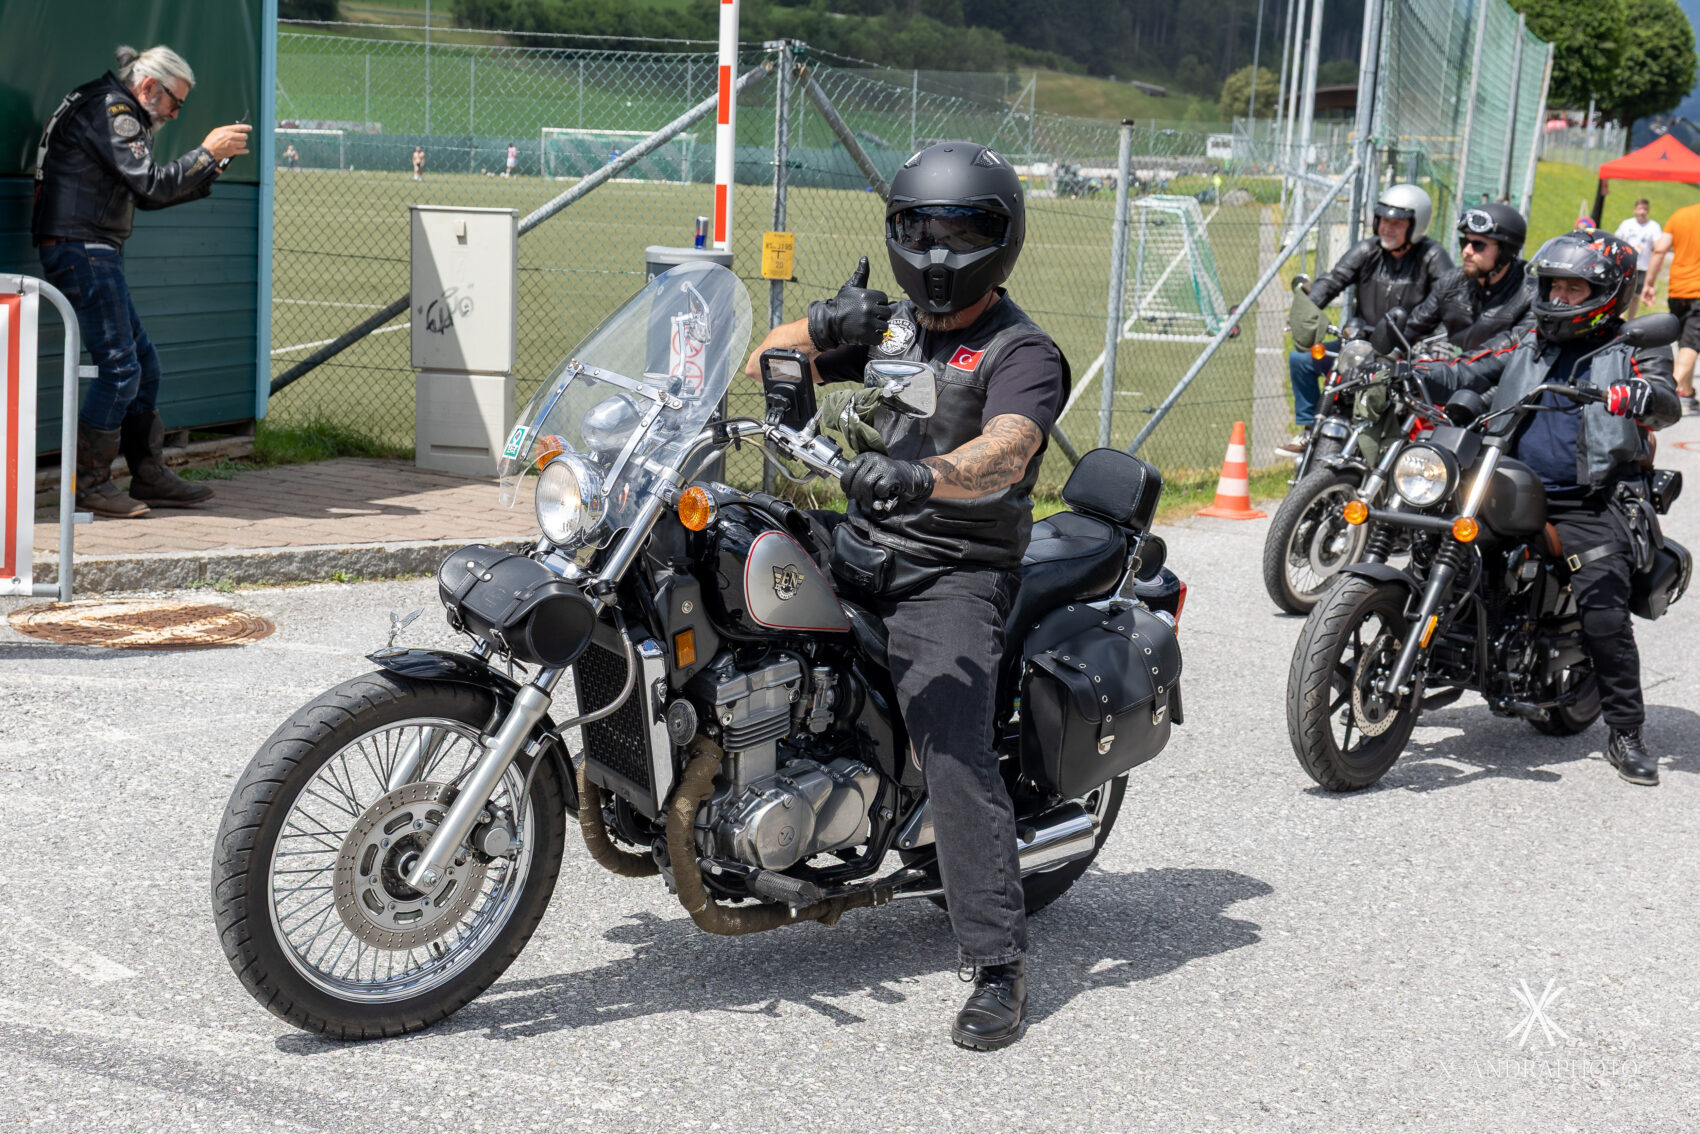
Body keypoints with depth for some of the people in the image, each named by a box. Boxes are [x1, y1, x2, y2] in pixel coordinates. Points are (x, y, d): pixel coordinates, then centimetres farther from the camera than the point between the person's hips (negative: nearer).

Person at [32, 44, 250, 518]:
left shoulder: (119, 114, 23)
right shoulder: (110, 110, -10)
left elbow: (146, 195, 25)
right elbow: (152, 184, -19)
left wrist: (210, 169, 16)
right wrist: (207, 151, -10)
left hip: (95, 254, 11)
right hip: (81, 249, -11)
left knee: (144, 363, 11)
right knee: (120, 367, -11)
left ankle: (150, 475, 16)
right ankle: (89, 485, -6)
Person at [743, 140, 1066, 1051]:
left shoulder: (1021, 351, -7)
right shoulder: (892, 325, 16)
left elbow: (1006, 452, -27)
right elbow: (765, 363, 17)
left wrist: (923, 474, -47)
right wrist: (823, 328, -6)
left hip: (955, 575, -7)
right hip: (858, 551, 7)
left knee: (952, 748, -21)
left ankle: (998, 967, -19)